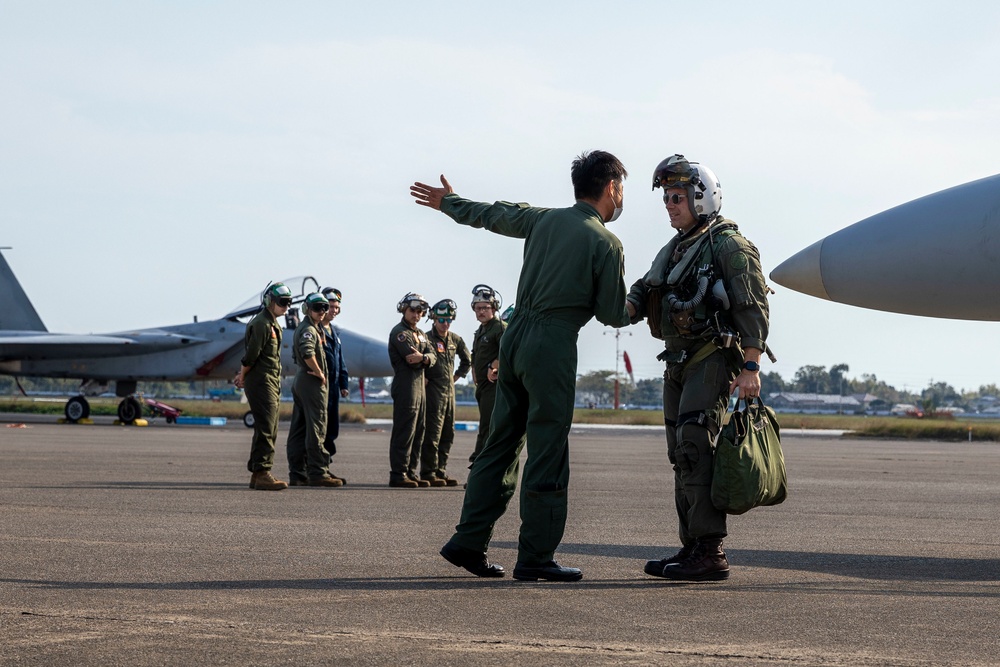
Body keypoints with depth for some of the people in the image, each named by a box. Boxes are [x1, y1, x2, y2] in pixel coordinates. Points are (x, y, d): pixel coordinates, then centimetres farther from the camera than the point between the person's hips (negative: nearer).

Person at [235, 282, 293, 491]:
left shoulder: (273, 324, 19)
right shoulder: (261, 324, -14)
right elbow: (251, 355, -17)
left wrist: (243, 375, 15)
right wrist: (244, 376, -4)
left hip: (272, 383, 10)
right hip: (261, 382, -10)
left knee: (269, 429, 11)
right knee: (265, 428, -13)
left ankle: (257, 473, 16)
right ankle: (262, 473, -16)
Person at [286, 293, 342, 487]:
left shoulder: (302, 328, 19)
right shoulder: (309, 329, -13)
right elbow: (308, 353, -30)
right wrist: (319, 373, -18)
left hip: (300, 381, 10)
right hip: (312, 382, -10)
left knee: (299, 430, 9)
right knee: (316, 429, -8)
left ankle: (297, 473, 11)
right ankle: (318, 473, -8)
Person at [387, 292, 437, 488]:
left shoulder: (421, 334, 21)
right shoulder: (399, 332, -6)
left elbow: (433, 357, 6)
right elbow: (410, 357, -18)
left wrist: (423, 358, -14)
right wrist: (424, 358, -1)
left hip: (420, 387, 9)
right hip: (405, 387, -9)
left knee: (418, 433, 10)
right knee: (404, 433, -10)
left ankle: (411, 473, 15)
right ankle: (398, 474, -9)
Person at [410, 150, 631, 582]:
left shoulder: (544, 220, 11)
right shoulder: (606, 244, -6)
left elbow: (490, 215, 27)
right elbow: (613, 315, -3)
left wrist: (448, 201, 45)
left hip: (516, 335, 7)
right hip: (552, 344, -7)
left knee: (502, 443, 12)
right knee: (547, 452, -3)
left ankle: (468, 542, 13)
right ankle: (535, 557, -1)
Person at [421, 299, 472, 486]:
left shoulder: (455, 339, 12)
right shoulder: (427, 338, -9)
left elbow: (467, 360, 28)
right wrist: (424, 380, -16)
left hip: (449, 390, 7)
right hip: (433, 391, -7)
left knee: (448, 434, 9)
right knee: (433, 434, -8)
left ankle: (440, 471, 15)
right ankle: (428, 473, -4)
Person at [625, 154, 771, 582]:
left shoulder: (729, 246, -9)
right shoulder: (672, 252, 18)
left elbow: (753, 309, -15)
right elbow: (641, 296, 13)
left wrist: (751, 367, -23)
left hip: (714, 360, -9)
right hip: (679, 363, 9)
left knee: (695, 449, -17)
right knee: (682, 455, 10)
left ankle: (710, 554, -19)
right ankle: (692, 548, 16)